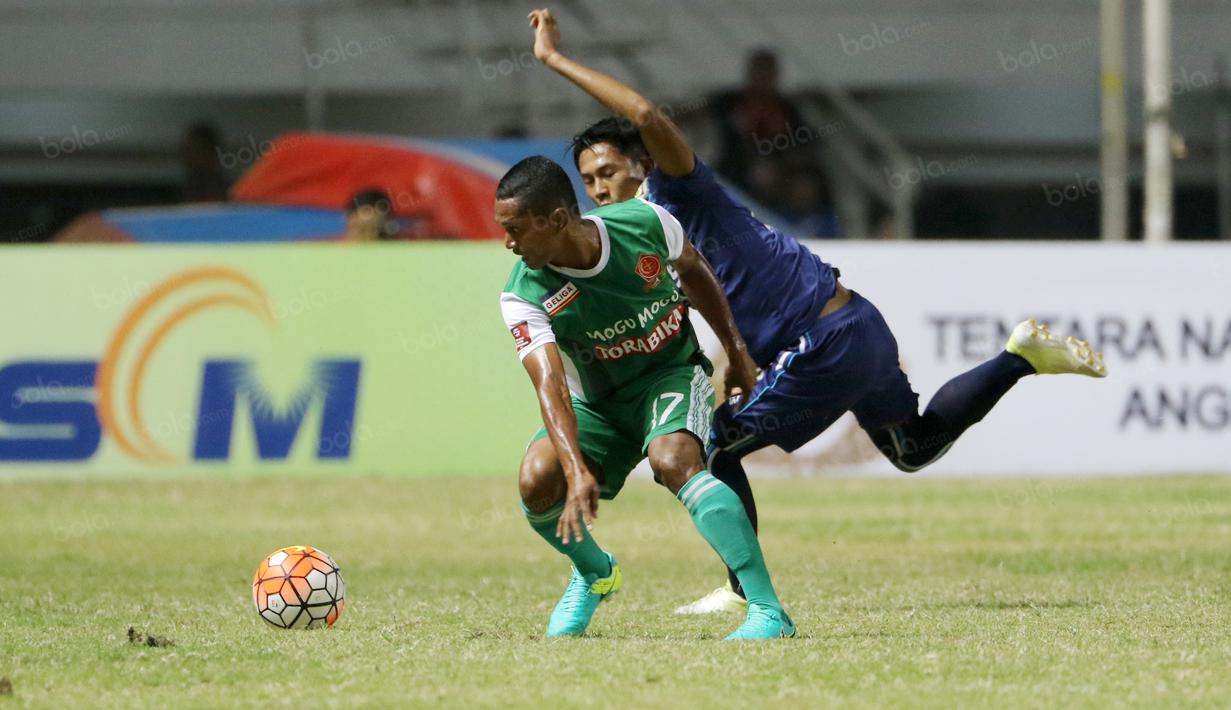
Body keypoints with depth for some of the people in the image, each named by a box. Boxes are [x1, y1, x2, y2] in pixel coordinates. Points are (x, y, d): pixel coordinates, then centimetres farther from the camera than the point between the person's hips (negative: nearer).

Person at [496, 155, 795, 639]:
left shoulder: (644, 224, -19)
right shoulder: (525, 297, -22)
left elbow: (692, 271, 4)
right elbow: (550, 384, -33)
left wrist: (736, 350, 8)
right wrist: (577, 472, -47)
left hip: (672, 373, -2)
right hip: (598, 402, 2)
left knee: (674, 460, -33)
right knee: (537, 480, -23)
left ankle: (768, 611, -37)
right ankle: (595, 573, 11)